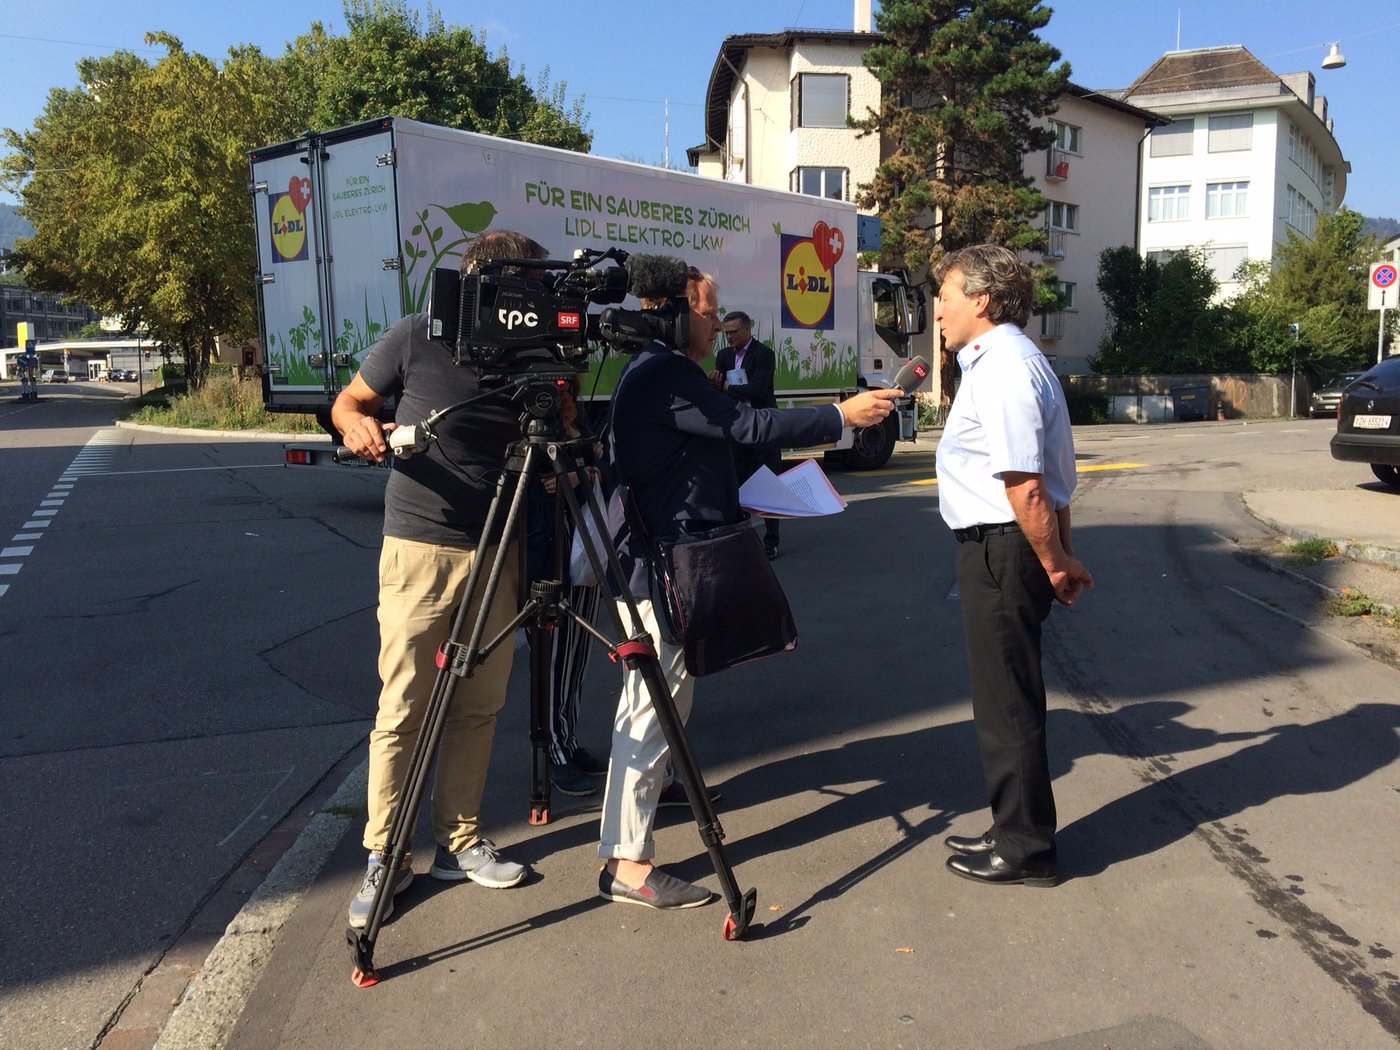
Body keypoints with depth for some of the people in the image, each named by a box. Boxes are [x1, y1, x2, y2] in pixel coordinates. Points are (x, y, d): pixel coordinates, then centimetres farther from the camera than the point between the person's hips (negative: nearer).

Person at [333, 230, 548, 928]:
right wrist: (359, 426, -17)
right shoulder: (416, 338, -5)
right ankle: (384, 857, 14)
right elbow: (347, 403, 5)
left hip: (496, 551, 3)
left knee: (479, 707, 9)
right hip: (419, 547, -3)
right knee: (402, 712, 0)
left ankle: (459, 843, 24)